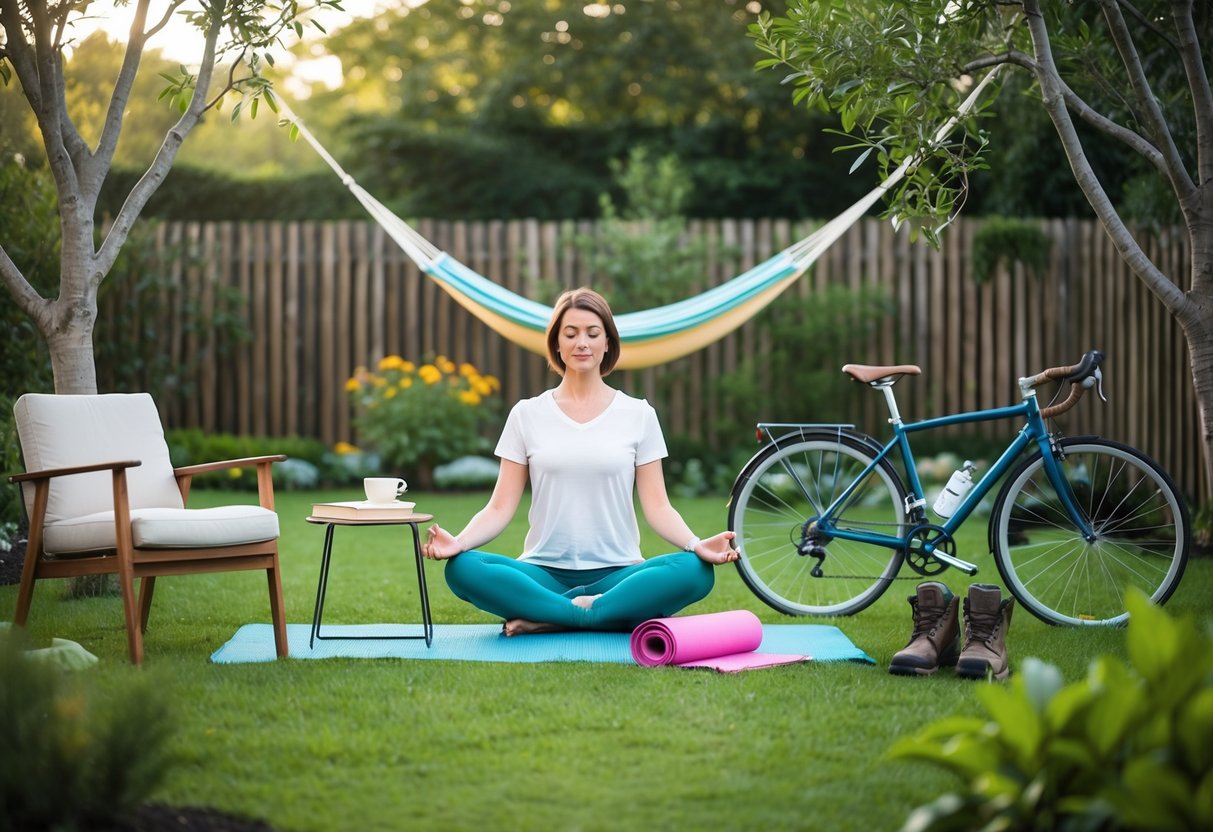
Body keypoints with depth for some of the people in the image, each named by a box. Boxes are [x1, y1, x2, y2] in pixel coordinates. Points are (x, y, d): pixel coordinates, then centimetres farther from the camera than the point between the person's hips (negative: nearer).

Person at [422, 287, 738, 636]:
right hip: (545, 573, 0)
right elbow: (501, 507, 3)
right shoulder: (527, 414, 8)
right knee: (463, 569, -30)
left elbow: (657, 505, 3)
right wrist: (459, 541, -18)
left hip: (616, 575, 0)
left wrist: (696, 545, -18)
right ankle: (607, 615, -25)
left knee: (695, 571, -31)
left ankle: (548, 618, -25)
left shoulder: (638, 413, 8)